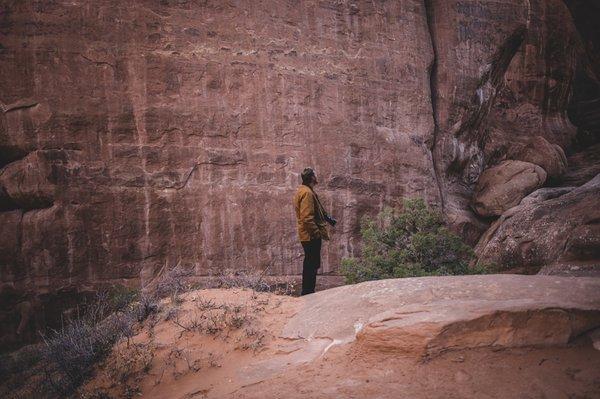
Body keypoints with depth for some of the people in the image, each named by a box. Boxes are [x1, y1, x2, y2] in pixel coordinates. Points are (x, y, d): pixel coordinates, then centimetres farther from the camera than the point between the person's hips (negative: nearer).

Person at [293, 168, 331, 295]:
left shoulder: (303, 190, 15)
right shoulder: (307, 193, -19)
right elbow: (307, 218, -25)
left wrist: (327, 218, 20)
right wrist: (318, 233, -22)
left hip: (307, 236, 11)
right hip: (311, 236, -11)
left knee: (310, 264, 18)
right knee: (312, 265, -5)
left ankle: (307, 293, 26)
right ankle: (308, 293, 0)